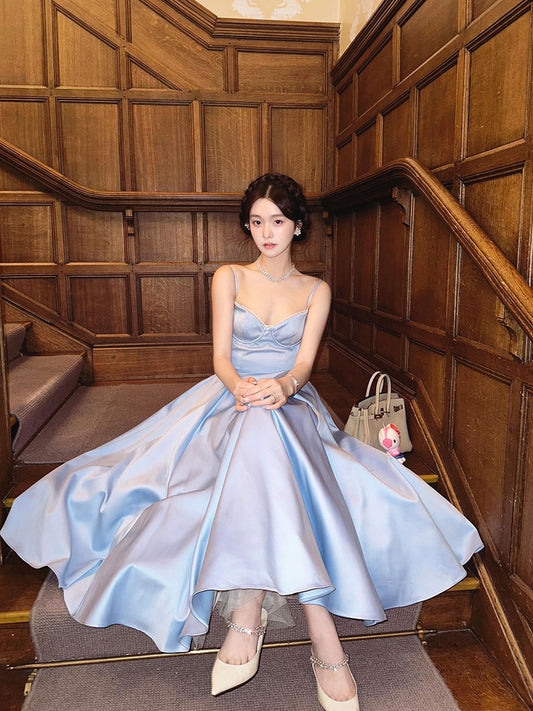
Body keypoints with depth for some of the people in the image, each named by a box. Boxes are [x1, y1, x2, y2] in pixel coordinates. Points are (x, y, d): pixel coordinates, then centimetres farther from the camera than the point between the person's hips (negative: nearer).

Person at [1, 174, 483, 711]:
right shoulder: (229, 278, 10)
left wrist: (281, 386, -25)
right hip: (231, 398, 0)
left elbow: (304, 363, 0)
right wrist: (242, 386, -23)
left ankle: (249, 610, -38)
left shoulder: (316, 290, 11)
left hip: (291, 402, 1)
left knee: (264, 432, -37)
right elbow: (221, 355, 1)